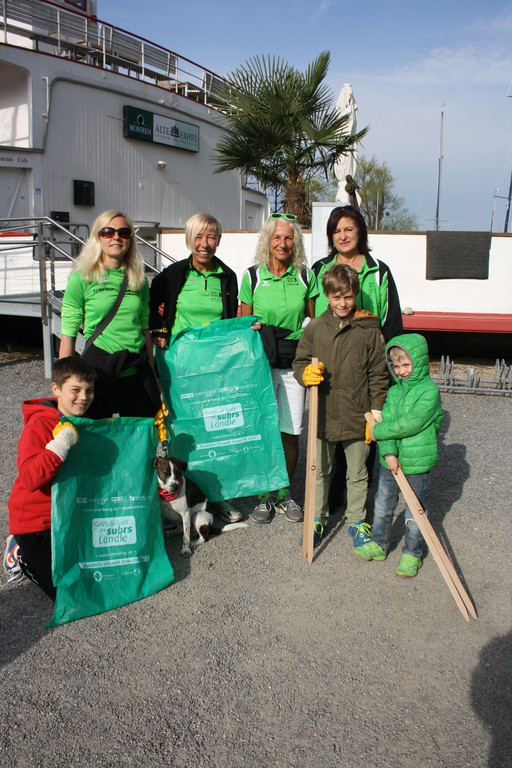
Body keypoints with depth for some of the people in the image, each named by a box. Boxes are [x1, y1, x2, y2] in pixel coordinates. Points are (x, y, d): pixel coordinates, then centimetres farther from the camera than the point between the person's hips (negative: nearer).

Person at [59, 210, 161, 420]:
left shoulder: (139, 280, 11)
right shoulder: (82, 278, -2)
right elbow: (68, 336, -3)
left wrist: (152, 376, 14)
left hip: (137, 372, 4)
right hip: (99, 369, -4)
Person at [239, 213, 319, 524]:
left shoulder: (306, 276, 3)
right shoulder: (252, 276, 0)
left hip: (294, 362, 1)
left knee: (290, 433, 4)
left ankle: (285, 493, 22)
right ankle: (265, 495, 19)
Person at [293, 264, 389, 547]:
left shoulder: (369, 330, -5)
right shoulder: (315, 328, -1)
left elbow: (378, 375, -1)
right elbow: (299, 362, 7)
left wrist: (376, 413, -4)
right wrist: (305, 374, -16)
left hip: (356, 416, -1)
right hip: (322, 415, 2)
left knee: (357, 474, 14)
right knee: (320, 471, 16)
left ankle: (356, 522, 33)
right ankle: (318, 519, 34)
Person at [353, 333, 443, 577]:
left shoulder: (429, 391, -14)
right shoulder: (394, 391, 5)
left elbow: (409, 424, -22)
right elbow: (387, 420, -3)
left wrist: (378, 432, -14)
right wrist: (388, 452, -17)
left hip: (417, 463, -6)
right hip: (390, 461, 6)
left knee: (414, 512, 8)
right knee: (382, 506, 18)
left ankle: (412, 554, 25)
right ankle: (379, 543, 37)